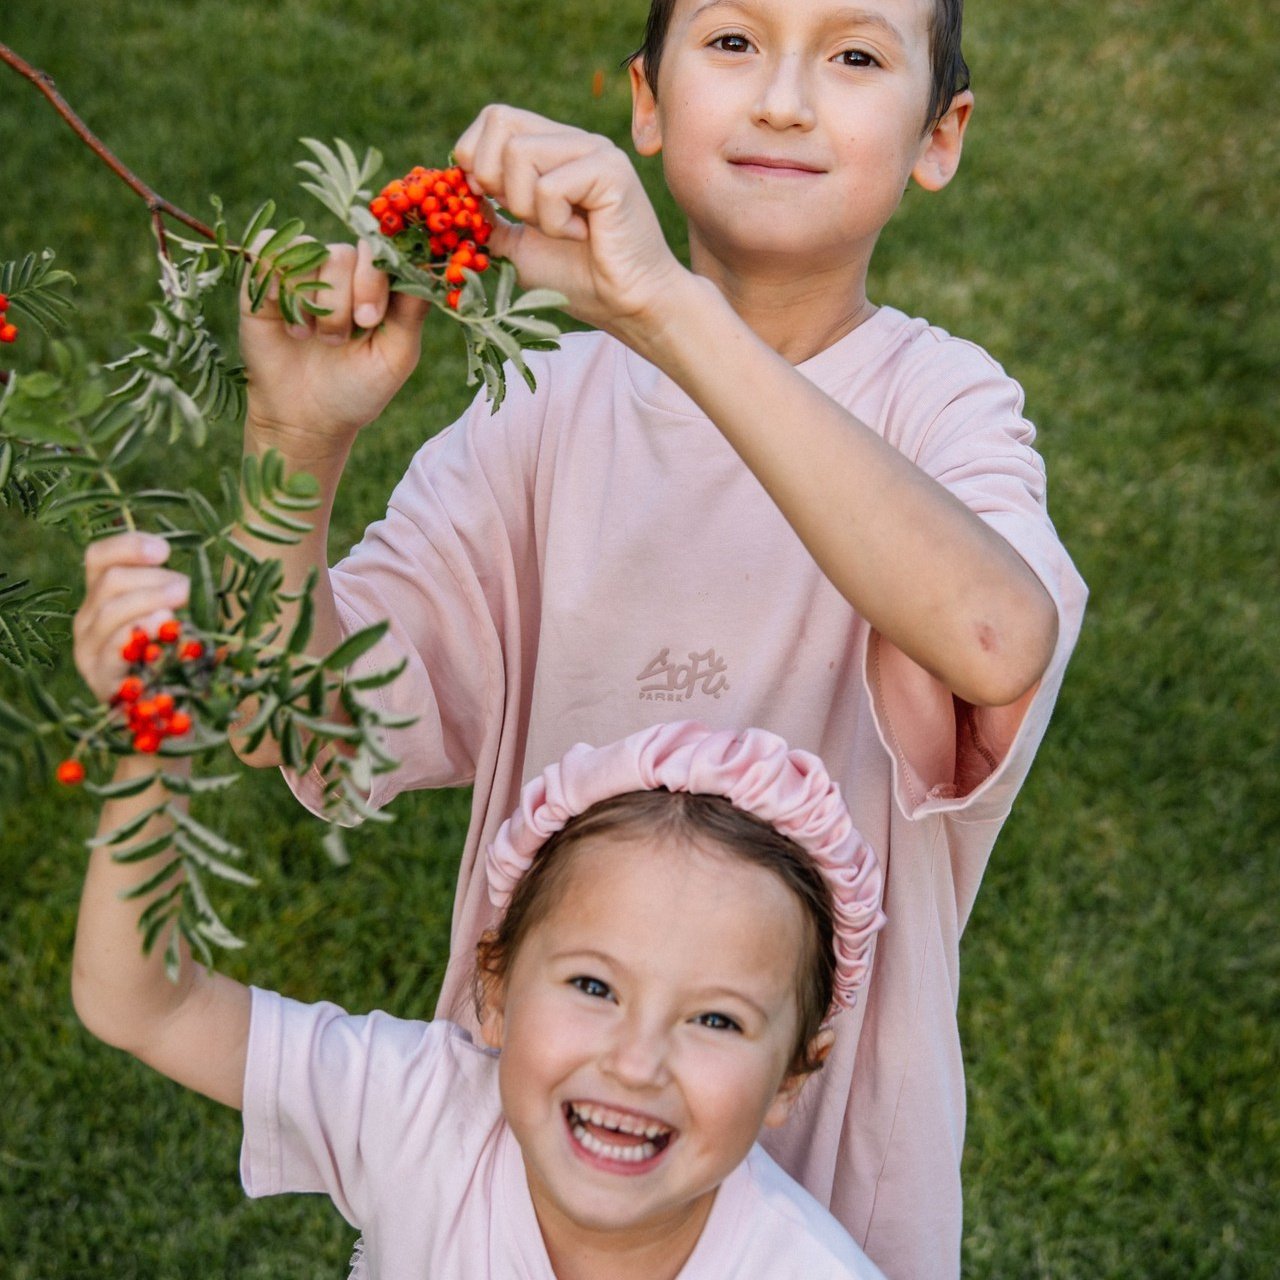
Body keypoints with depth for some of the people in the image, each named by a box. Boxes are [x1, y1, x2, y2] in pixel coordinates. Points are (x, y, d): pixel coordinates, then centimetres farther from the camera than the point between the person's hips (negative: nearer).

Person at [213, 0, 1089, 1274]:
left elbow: (999, 641, -38)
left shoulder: (938, 403, -14)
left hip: (824, 1137, -2)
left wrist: (667, 307, -42)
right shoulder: (549, 405, -5)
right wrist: (298, 440, -29)